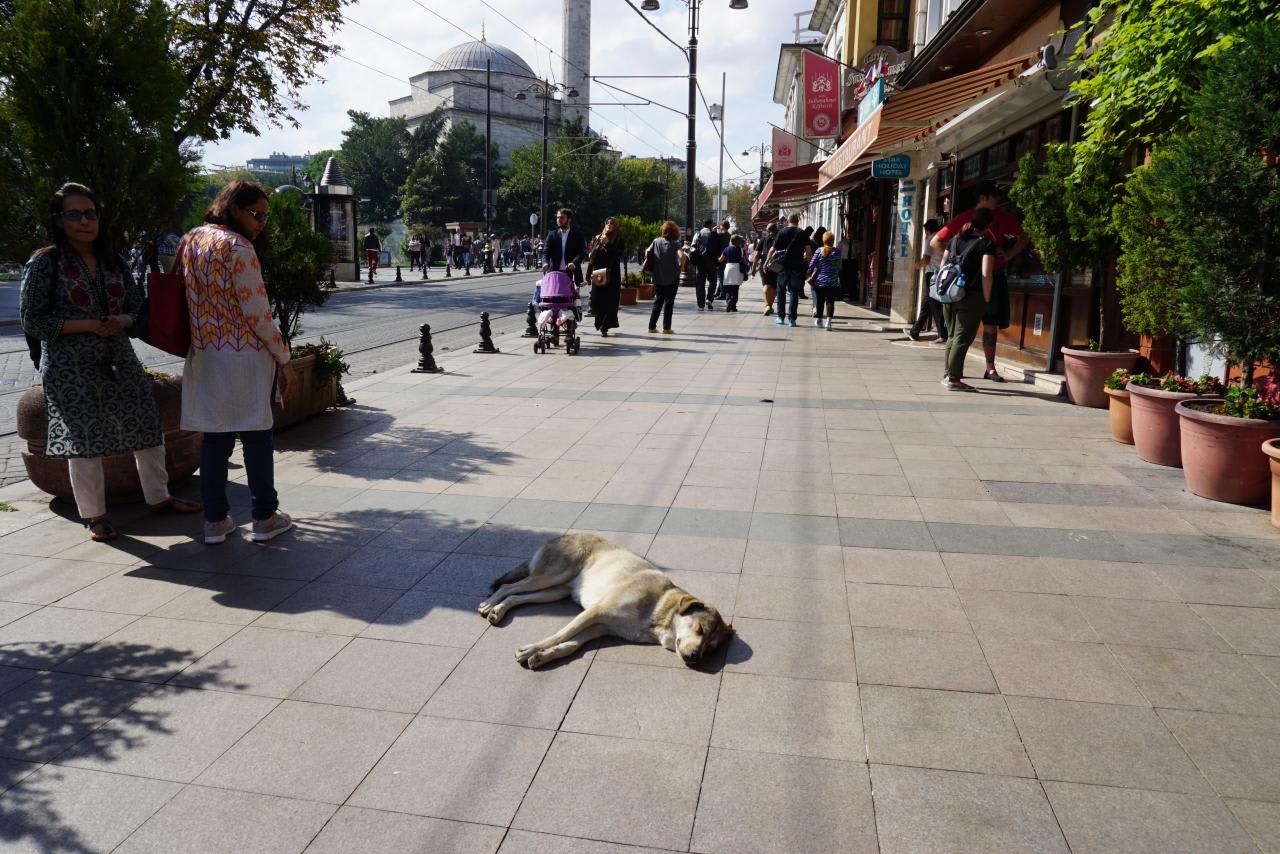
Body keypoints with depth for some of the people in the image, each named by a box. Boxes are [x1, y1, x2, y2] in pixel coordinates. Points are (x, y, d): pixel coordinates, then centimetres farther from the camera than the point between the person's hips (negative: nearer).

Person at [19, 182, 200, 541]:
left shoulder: (113, 261, 9)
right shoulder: (44, 263, -5)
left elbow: (138, 307, 13)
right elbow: (31, 321, -8)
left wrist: (122, 321, -10)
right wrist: (88, 325, -18)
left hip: (120, 363, 5)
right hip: (72, 370, -5)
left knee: (147, 430, 8)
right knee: (85, 441, 2)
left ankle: (158, 497, 26)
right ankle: (94, 516, 17)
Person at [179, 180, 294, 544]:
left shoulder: (191, 240, 11)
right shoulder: (237, 247, -13)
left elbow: (193, 301, 14)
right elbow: (257, 312, -15)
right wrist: (283, 358, -8)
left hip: (205, 354, 7)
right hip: (244, 354, -7)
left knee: (215, 435, 10)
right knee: (255, 435, 4)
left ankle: (215, 520, 15)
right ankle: (265, 518, 13)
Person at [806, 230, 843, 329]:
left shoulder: (819, 251, -4)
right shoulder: (837, 252, -3)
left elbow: (811, 265, -4)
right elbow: (839, 266, 4)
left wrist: (811, 276, 9)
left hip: (820, 281, 1)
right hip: (833, 282, -1)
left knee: (820, 301, 12)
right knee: (830, 301, 0)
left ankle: (819, 321, 22)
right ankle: (829, 320, -12)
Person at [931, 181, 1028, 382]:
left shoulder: (1004, 218, 5)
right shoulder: (963, 219, -3)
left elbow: (1022, 238, 16)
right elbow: (935, 242, 0)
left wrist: (1008, 255, 0)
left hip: (994, 276, 3)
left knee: (991, 324, 7)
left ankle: (990, 368, 15)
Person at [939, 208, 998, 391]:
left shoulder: (956, 239, 12)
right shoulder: (987, 243, -5)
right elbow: (986, 274, -13)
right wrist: (986, 299, -6)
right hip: (971, 297, -6)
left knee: (952, 336, 16)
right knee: (963, 338, -2)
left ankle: (948, 375, 21)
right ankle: (954, 379, -2)